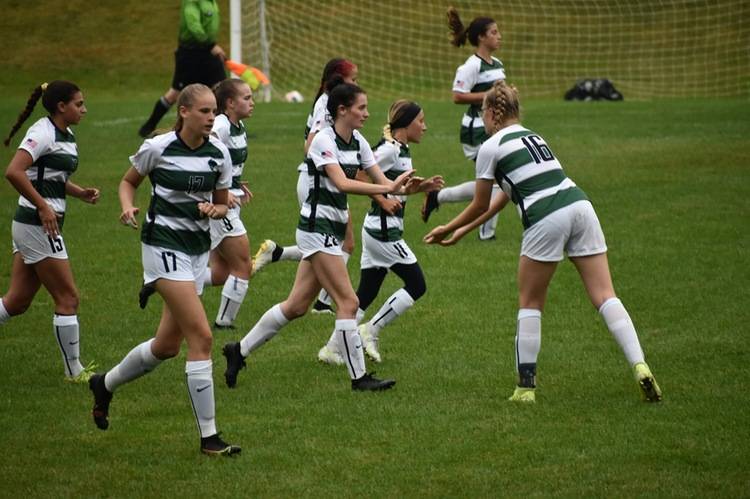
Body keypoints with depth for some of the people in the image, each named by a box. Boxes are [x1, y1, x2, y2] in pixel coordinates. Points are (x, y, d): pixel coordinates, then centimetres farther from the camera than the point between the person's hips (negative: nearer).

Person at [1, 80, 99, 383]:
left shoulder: (67, 136, 13)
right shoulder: (43, 133, -15)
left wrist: (80, 193, 9)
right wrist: (43, 207, -25)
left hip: (36, 227, 9)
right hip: (37, 226, -9)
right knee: (68, 299, -1)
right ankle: (74, 372, 9)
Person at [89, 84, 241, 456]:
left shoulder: (218, 153, 1)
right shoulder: (158, 148, -10)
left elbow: (222, 204, 11)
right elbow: (129, 181, 6)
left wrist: (213, 210, -11)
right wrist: (128, 207, -13)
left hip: (198, 247, 6)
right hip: (164, 245, -6)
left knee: (168, 345, 14)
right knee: (201, 337, -16)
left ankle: (105, 384, 41)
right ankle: (208, 437, -11)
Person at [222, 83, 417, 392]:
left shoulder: (358, 143, 10)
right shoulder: (324, 140, -15)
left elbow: (381, 181, 6)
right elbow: (342, 183, -27)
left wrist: (400, 186, -14)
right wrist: (388, 189, -34)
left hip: (333, 230, 9)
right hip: (316, 229, -9)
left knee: (297, 306, 11)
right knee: (348, 302, -9)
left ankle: (240, 351, 22)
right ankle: (358, 377, -3)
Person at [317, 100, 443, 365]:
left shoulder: (402, 150, 13)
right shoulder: (389, 149, -15)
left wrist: (423, 186, 10)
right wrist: (383, 201, -20)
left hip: (377, 231, 9)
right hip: (384, 231, -9)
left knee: (366, 294, 10)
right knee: (416, 285, -2)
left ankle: (332, 349, 10)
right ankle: (371, 330, 2)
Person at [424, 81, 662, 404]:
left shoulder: (491, 147, 5)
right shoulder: (531, 137, 27)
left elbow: (480, 205, 12)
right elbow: (507, 196, 33)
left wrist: (448, 229, 29)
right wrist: (463, 231, 38)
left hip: (546, 219, -6)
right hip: (579, 205, 6)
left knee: (530, 303, 11)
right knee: (605, 295, 1)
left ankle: (526, 386, 11)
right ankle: (639, 366, -14)